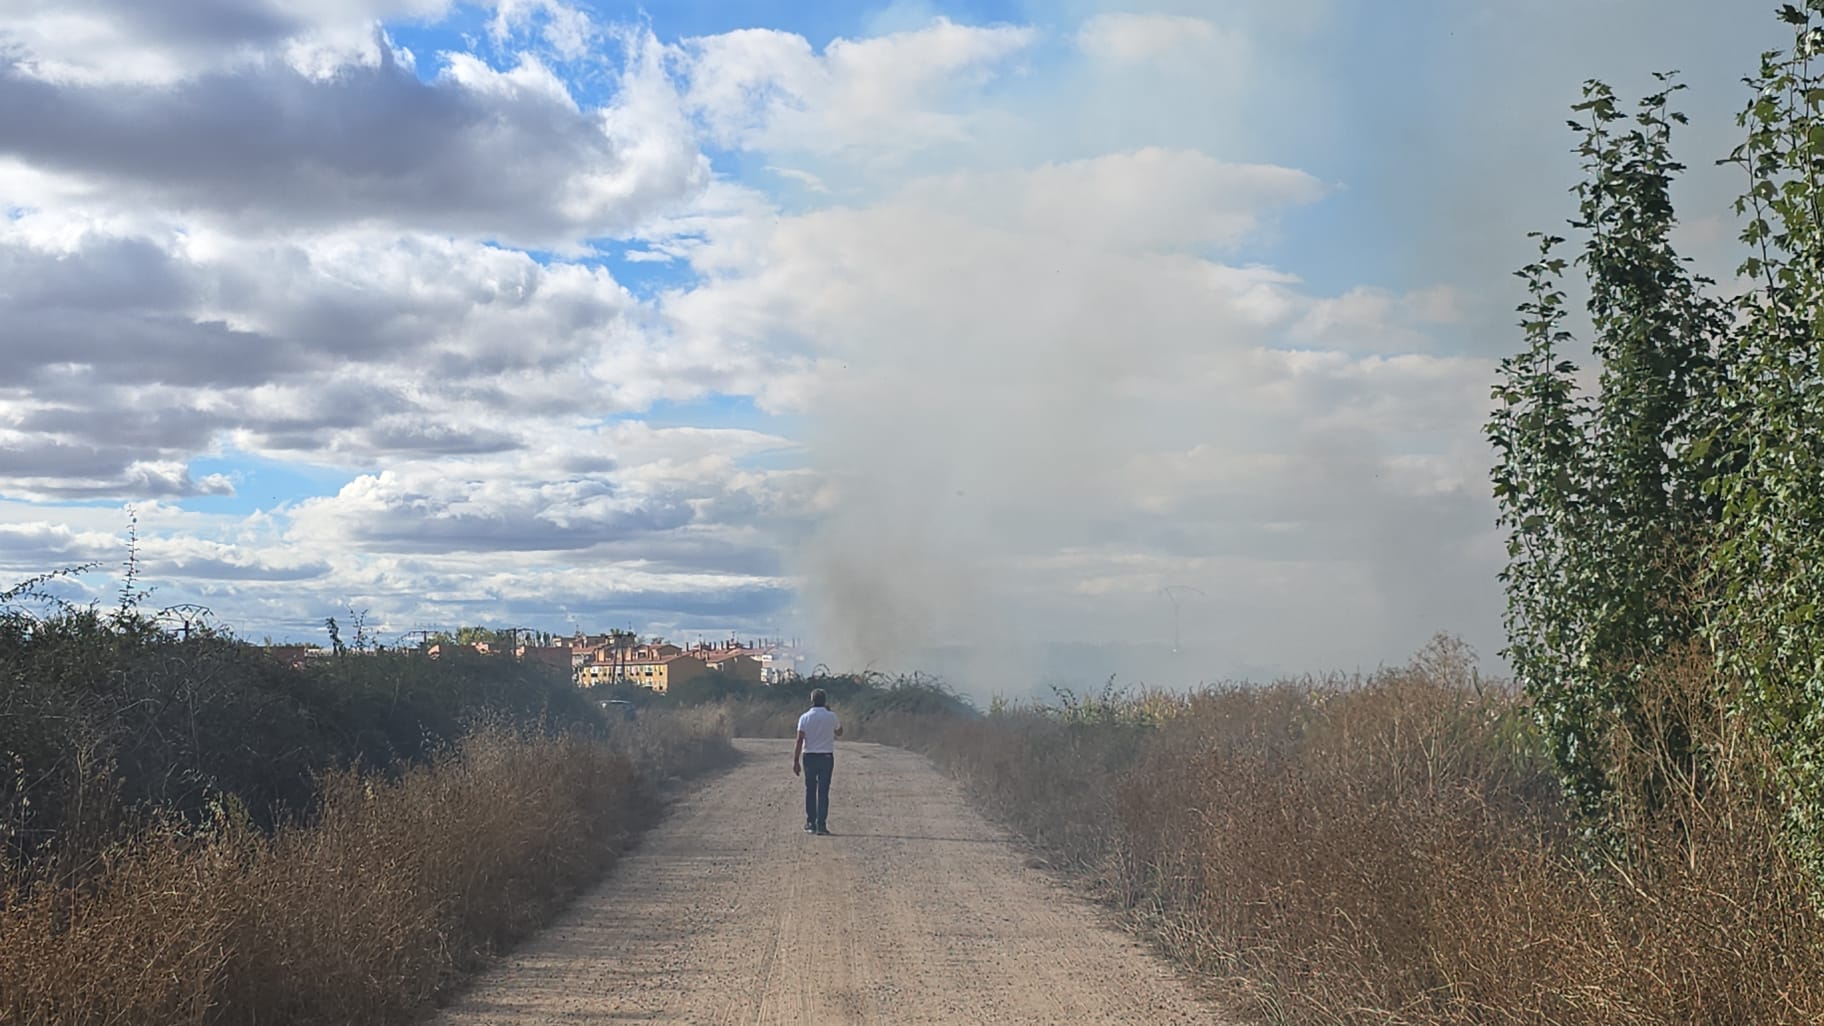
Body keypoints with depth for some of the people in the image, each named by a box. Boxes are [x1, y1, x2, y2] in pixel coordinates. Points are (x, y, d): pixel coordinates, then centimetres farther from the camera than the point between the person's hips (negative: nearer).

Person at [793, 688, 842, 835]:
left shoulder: (805, 718, -4)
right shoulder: (831, 717, -1)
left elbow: (799, 740, -8)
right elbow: (839, 733, 19)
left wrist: (796, 761, -4)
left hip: (809, 757, 0)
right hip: (826, 757, 0)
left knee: (810, 791, 10)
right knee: (823, 791, 1)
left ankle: (811, 823, 12)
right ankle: (821, 824, -4)